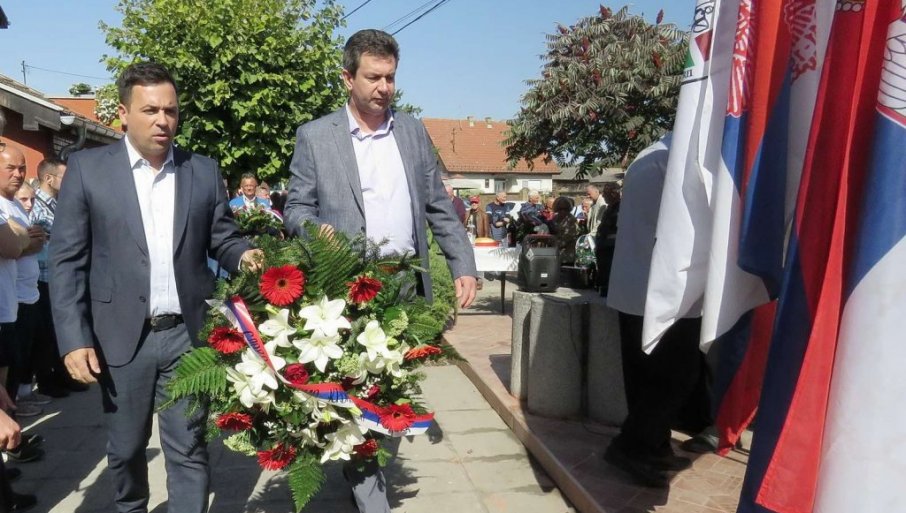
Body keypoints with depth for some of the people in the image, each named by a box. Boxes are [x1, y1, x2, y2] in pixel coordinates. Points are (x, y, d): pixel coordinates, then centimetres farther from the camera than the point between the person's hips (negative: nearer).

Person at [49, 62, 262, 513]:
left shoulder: (204, 171, 4)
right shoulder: (87, 168, -2)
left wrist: (244, 255, -17)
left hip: (188, 335, 1)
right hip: (122, 337, 0)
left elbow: (222, 238, 7)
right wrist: (74, 339, -9)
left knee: (188, 449, 7)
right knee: (125, 448, 18)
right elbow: (66, 259, -3)